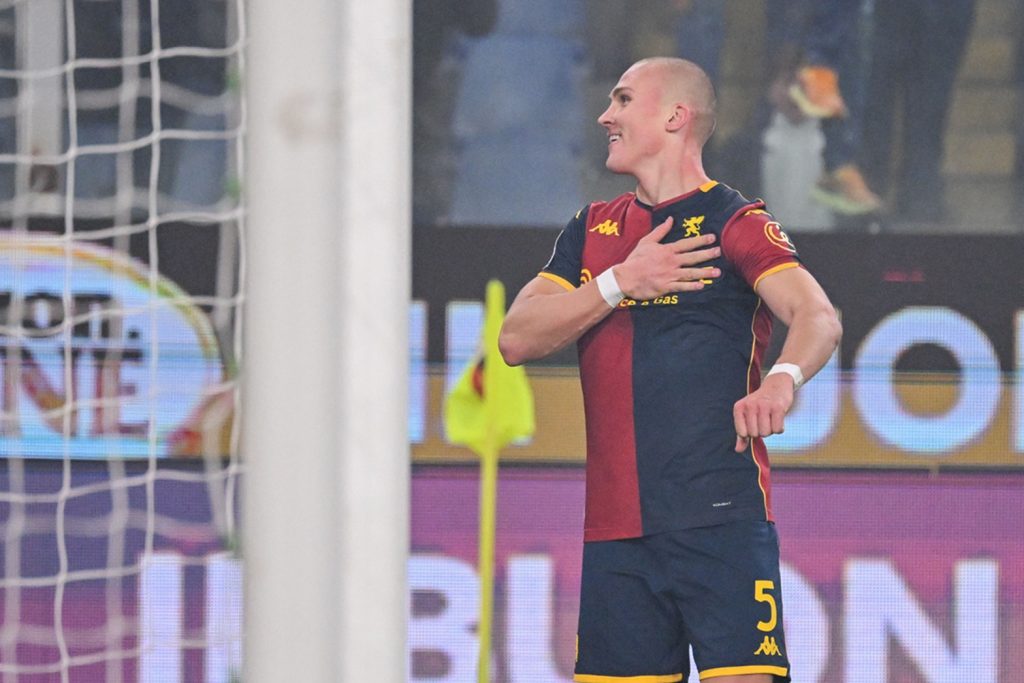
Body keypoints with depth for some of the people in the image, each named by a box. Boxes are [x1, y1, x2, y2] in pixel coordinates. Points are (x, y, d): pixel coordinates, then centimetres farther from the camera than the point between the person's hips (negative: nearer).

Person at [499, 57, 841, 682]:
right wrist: (620, 284, -4)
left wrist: (783, 378, -37)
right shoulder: (592, 231, 19)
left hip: (722, 518, -5)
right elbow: (517, 339, 9)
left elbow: (818, 317, -15)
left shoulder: (736, 221, 1)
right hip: (615, 529, 5)